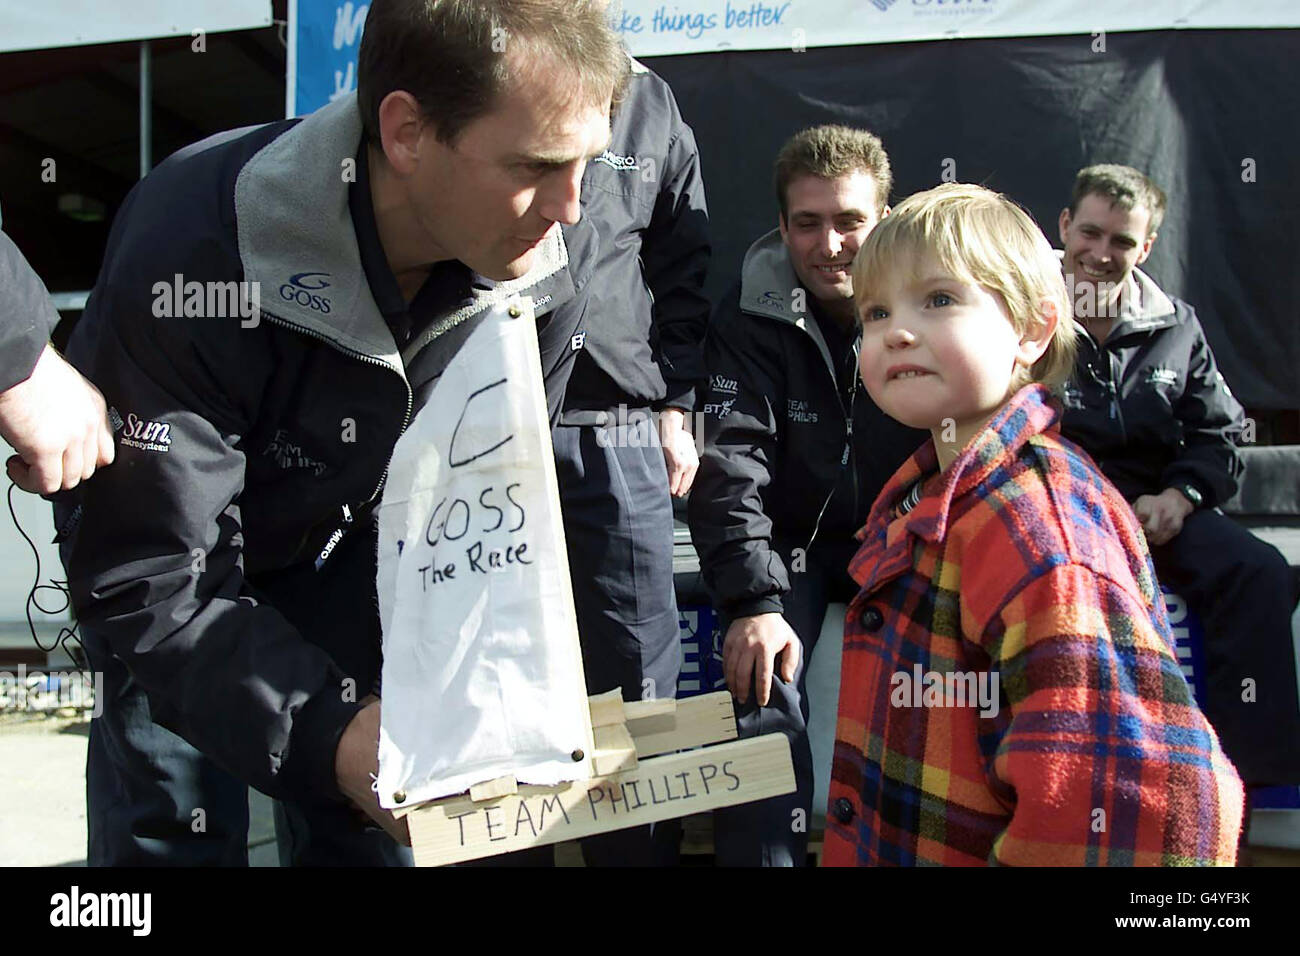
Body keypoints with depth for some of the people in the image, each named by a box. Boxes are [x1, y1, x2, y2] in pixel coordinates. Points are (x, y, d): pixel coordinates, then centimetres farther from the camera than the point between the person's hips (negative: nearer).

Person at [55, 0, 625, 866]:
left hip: (352, 531, 3)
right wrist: (325, 732, -46)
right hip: (163, 528, -3)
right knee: (178, 822, -4)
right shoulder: (195, 254, -39)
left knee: (373, 816, 3)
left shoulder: (554, 255, -25)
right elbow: (147, 581, -35)